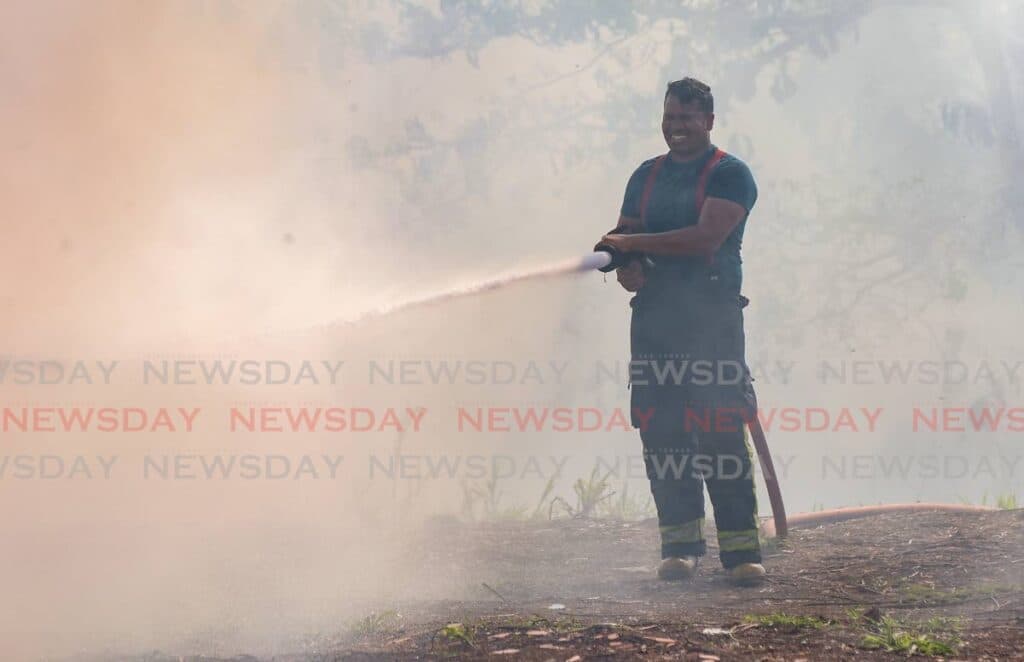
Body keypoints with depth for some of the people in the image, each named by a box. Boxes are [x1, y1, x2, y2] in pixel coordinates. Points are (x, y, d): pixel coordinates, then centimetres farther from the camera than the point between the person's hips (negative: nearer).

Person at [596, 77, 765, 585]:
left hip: (712, 316, -5)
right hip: (654, 315, 5)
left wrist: (635, 243, -13)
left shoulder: (730, 175, -1)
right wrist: (625, 265, -7)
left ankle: (741, 547, -8)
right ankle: (680, 543, 8)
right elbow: (624, 238, 18)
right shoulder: (646, 176, 18)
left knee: (721, 430, -9)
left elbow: (706, 237, -15)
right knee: (660, 430, 1)